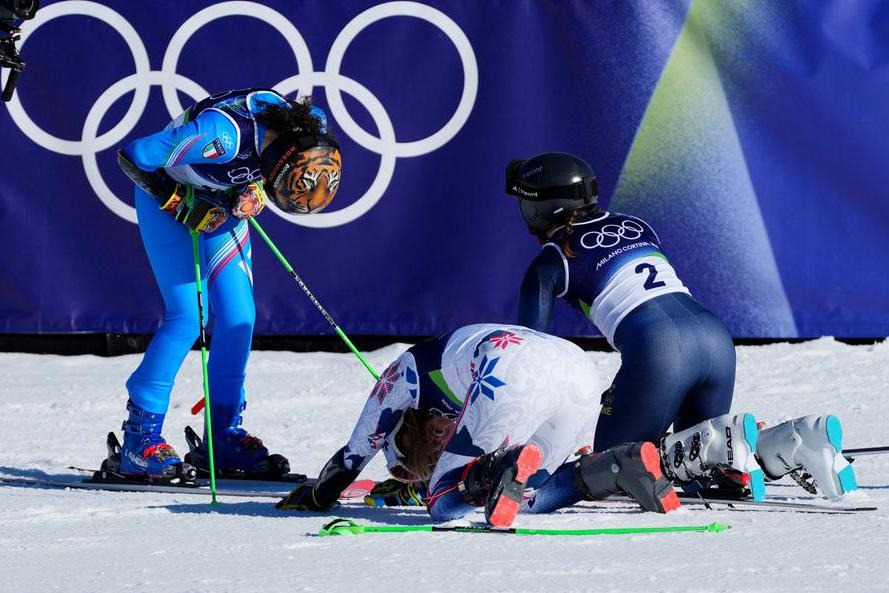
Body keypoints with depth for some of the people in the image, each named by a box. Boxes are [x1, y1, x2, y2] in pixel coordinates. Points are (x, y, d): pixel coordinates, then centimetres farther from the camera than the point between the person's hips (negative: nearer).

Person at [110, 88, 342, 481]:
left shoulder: (309, 132, -22)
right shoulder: (223, 134, -40)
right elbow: (132, 158, -30)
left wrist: (256, 192, -16)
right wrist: (184, 206, -22)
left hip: (220, 202, 6)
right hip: (167, 197, -6)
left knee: (238, 316, -3)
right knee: (186, 316, -14)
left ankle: (223, 433, 9)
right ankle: (140, 436, -6)